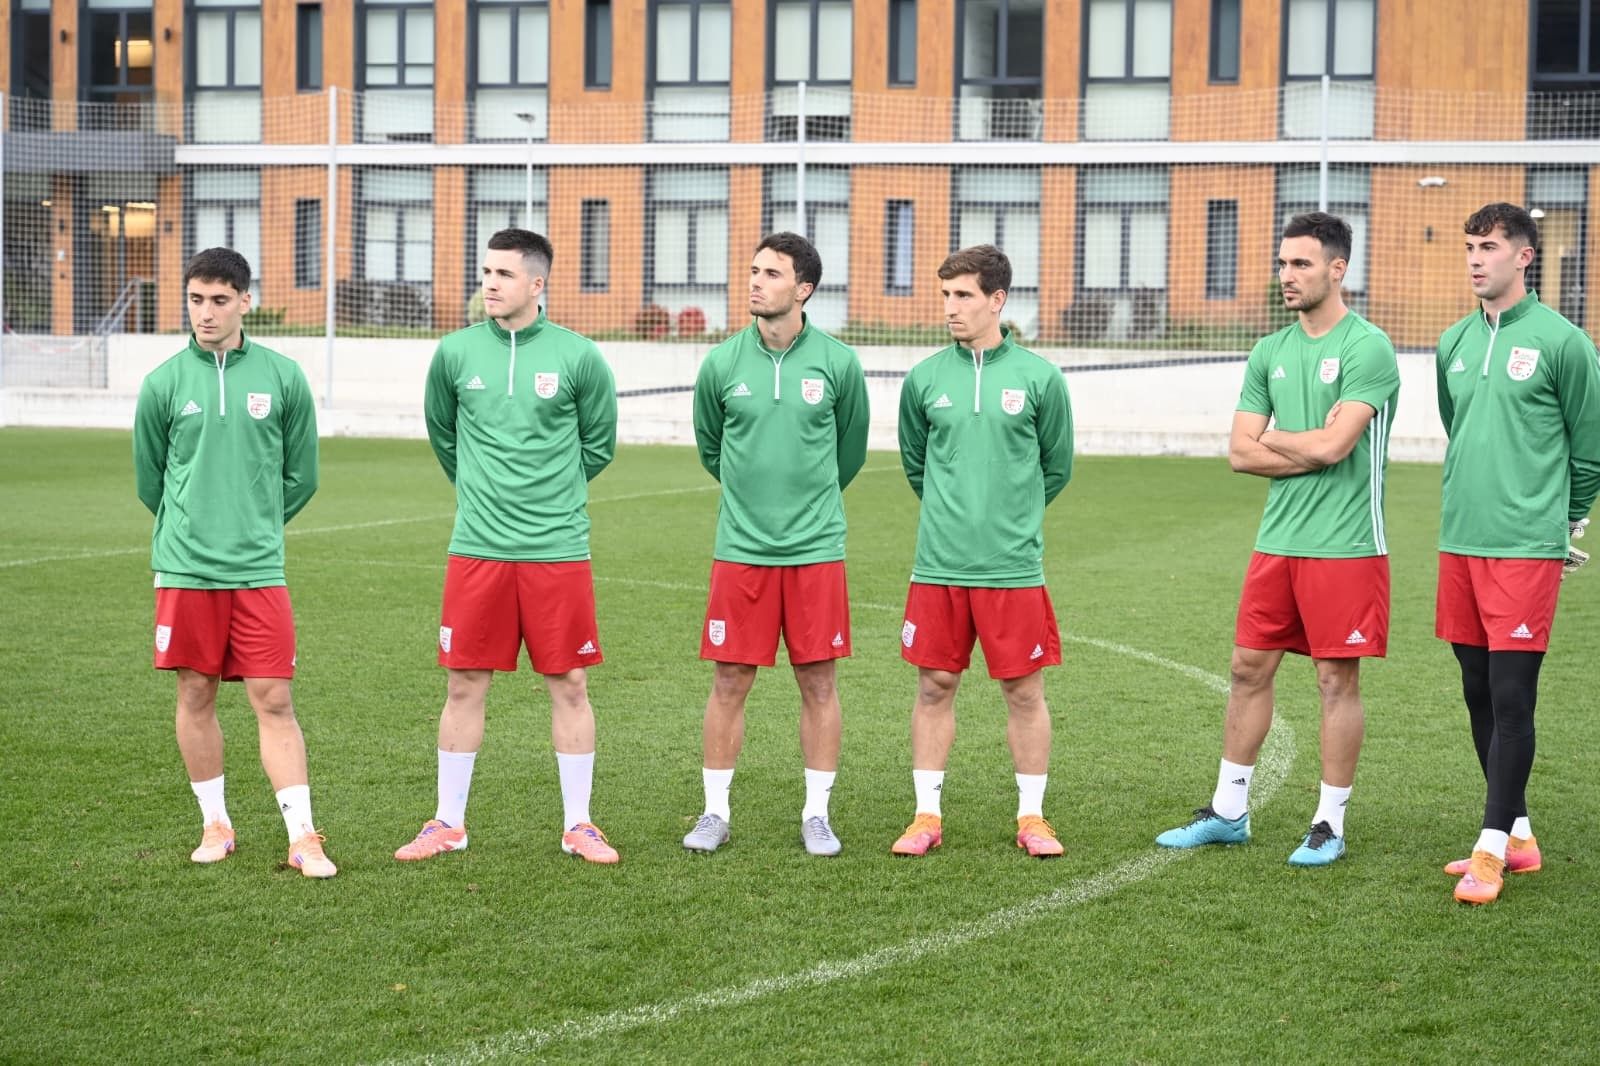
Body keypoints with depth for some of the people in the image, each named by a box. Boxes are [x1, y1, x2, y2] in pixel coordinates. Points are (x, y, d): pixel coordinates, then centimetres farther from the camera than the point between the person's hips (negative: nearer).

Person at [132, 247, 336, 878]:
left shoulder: (283, 378, 1)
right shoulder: (164, 383, 0)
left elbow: (301, 477, 10)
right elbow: (150, 481, 11)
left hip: (259, 570, -1)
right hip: (184, 569, 1)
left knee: (274, 701, -3)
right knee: (196, 697, 7)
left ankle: (302, 837, -1)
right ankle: (215, 825, 21)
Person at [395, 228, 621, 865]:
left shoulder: (577, 357, -3)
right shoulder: (455, 352, 2)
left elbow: (599, 444, 10)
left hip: (558, 549, -1)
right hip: (476, 549, 1)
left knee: (569, 685, 4)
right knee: (464, 685, 5)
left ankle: (578, 825, 14)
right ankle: (449, 824, 16)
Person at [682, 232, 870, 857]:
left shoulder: (837, 363, -3)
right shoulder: (722, 364, -1)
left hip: (816, 548, 0)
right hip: (741, 548, 0)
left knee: (818, 683, 5)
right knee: (729, 682, 3)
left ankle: (817, 815, 14)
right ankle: (715, 812, 13)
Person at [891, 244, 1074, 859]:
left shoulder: (1038, 378, -2)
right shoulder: (925, 379, 3)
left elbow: (1056, 467, 10)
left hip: (1014, 568, -2)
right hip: (938, 566, 2)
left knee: (1024, 692, 4)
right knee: (934, 687, 6)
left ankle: (1031, 818, 15)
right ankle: (927, 815, 15)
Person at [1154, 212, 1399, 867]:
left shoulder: (1367, 348, -10)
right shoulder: (1270, 352, 10)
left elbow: (1334, 445, -19)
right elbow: (1240, 453, 5)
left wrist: (1273, 437, -2)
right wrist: (1312, 450, -8)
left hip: (1343, 545, -7)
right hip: (1277, 540, 7)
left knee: (1337, 679, 1)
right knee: (1249, 668, 10)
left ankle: (1330, 825, 10)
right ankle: (1228, 812, 20)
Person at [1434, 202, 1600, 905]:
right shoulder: (1455, 344, 11)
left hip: (1525, 550, -6)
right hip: (1460, 543, 7)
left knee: (1511, 698, -7)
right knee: (1480, 696, 11)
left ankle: (1492, 850, -3)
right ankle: (1516, 834, 22)